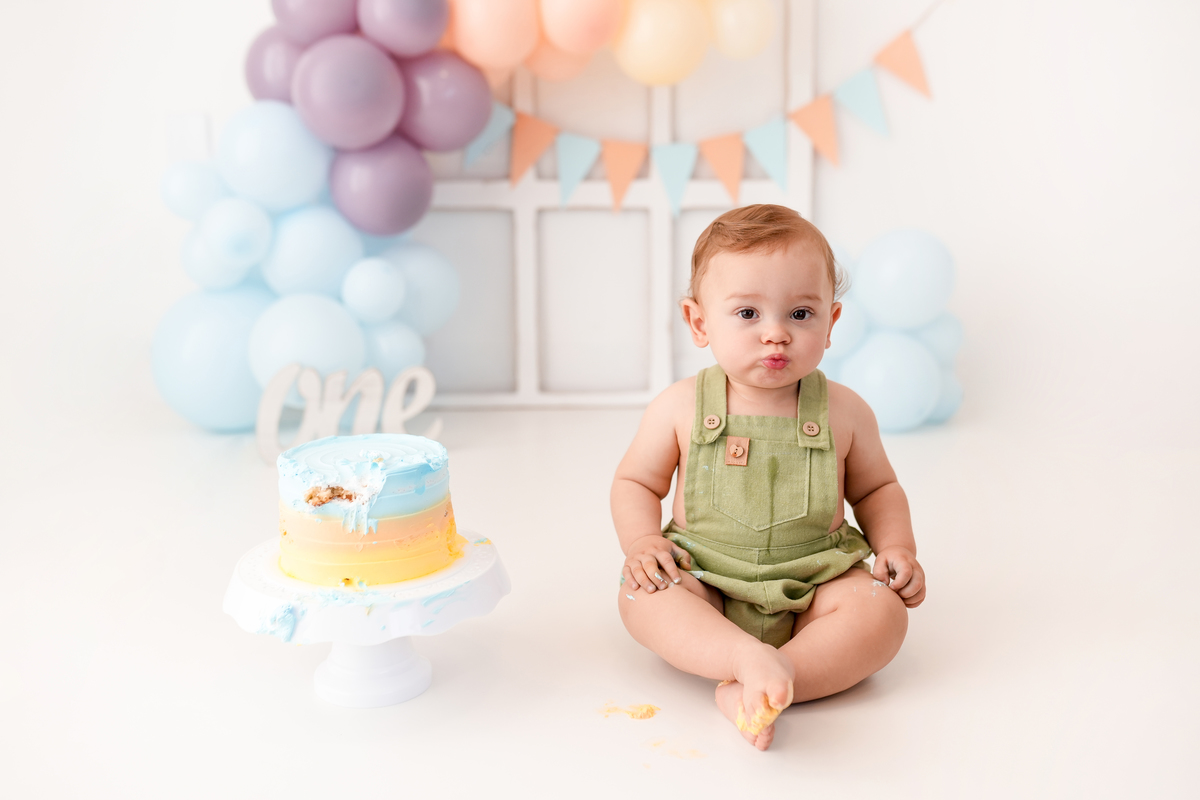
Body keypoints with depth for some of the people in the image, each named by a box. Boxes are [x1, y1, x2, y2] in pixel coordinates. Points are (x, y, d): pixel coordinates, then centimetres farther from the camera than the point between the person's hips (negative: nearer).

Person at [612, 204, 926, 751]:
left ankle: (750, 691, -37)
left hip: (816, 582, 1)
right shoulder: (679, 409, -5)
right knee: (640, 595, -27)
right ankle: (748, 659, -44)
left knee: (882, 611, -26)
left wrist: (898, 547, -3)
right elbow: (635, 481, 7)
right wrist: (641, 541, -12)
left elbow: (876, 489, 14)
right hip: (704, 579, 0)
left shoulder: (844, 413, -1)